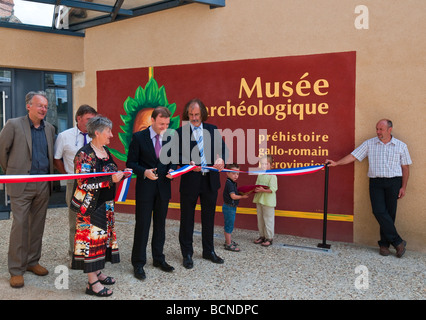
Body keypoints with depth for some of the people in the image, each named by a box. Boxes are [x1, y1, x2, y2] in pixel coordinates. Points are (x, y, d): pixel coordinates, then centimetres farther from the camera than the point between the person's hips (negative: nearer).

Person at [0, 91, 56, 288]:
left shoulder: (49, 128, 10)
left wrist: (49, 175, 13)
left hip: (43, 185, 5)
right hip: (21, 185, -4)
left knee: (37, 225, 11)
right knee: (19, 225, -3)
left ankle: (32, 261, 25)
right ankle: (16, 270, 8)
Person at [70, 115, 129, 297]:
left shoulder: (105, 152, 11)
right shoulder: (84, 154, -15)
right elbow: (84, 183, -22)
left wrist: (121, 174, 2)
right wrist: (110, 180, -25)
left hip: (106, 205, 9)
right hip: (90, 207, -9)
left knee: (102, 237, 14)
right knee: (91, 239, -3)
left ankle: (97, 272, 27)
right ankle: (92, 282, 5)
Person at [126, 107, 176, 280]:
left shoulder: (169, 138, 7)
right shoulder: (138, 137, -6)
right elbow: (131, 162, -5)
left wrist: (172, 169, -7)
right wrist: (144, 172, -22)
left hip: (163, 188, 4)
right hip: (145, 188, -4)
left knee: (160, 225, 14)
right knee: (142, 226, 0)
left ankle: (158, 258, 29)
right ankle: (138, 263, 13)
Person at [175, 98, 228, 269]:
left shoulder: (212, 129, 7)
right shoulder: (180, 132, -2)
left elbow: (223, 148, 7)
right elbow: (176, 156, -5)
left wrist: (221, 159, -15)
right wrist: (188, 163, -23)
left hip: (210, 180, 3)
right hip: (190, 181, -3)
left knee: (209, 218, 15)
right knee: (187, 219, 7)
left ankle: (209, 251, 32)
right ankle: (187, 254, 22)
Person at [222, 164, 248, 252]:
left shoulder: (233, 183, 12)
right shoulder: (229, 183, -19)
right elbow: (233, 196, -23)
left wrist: (242, 193, 5)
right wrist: (242, 196, -15)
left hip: (231, 207, 10)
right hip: (229, 207, -10)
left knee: (228, 225, 19)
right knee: (229, 225, -4)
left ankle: (228, 241, 31)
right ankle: (228, 244, 3)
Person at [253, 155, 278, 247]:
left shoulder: (272, 176, -12)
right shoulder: (260, 175, 10)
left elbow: (273, 189, -18)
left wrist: (263, 190, -29)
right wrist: (255, 189, -6)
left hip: (268, 202, -7)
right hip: (259, 200, 7)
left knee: (268, 220, 0)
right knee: (260, 219, 15)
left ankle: (269, 238, 12)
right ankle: (262, 236, 28)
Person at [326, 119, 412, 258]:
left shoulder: (401, 146, 6)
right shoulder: (369, 143, 7)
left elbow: (405, 168, 7)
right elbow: (353, 156, 3)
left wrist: (403, 187, 2)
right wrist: (336, 163, -6)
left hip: (393, 182, 0)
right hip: (376, 182, 1)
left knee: (389, 213, 1)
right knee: (379, 211, -10)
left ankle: (384, 244, 13)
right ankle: (398, 242, -1)